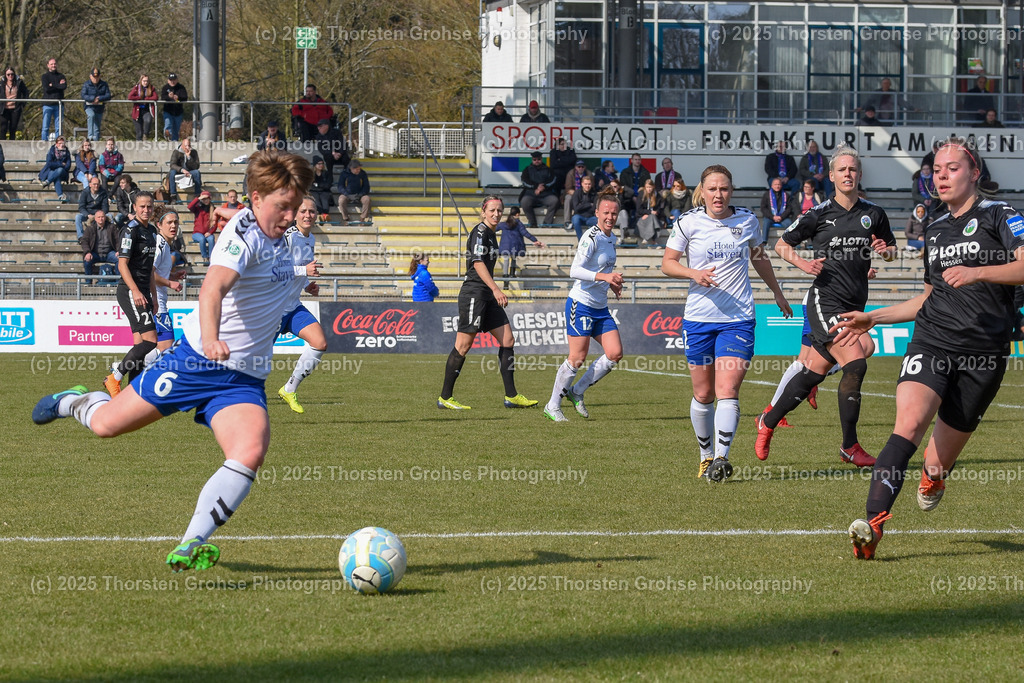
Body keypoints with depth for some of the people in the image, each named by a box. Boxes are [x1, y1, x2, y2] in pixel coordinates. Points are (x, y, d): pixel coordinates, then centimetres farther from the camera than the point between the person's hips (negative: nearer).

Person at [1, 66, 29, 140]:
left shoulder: (19, 83, 1)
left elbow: (26, 93, 10)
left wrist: (23, 104, 3)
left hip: (15, 109, 0)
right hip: (4, 109, 0)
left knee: (13, 129, 4)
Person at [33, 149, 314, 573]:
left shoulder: (276, 237, 7)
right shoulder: (244, 233, -19)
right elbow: (214, 286, -38)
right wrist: (210, 339, -54)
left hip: (244, 379, 6)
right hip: (195, 361, -6)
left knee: (250, 453, -23)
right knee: (106, 424, 5)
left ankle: (191, 547, -19)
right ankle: (76, 402, 43)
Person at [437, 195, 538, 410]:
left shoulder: (491, 234, 17)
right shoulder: (480, 232, -11)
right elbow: (477, 263, -21)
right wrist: (495, 289, -28)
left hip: (487, 297, 10)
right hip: (473, 294, -10)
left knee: (508, 340, 5)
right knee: (463, 345, -7)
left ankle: (511, 396, 7)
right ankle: (444, 398, -2)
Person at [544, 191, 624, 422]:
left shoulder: (611, 238, 13)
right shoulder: (591, 238, -15)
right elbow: (575, 271, -24)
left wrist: (612, 284, 12)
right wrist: (604, 276, -33)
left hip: (601, 307, 8)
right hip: (581, 304, -8)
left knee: (615, 353, -2)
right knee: (577, 358, -7)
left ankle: (576, 391, 14)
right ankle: (552, 407, 7)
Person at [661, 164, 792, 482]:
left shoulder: (747, 221, 3)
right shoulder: (688, 222, -1)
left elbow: (759, 258, 21)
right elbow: (667, 263, 2)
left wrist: (777, 292, 31)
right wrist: (693, 274, -17)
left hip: (738, 318, 0)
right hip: (699, 318, 0)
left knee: (727, 390, -14)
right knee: (703, 394, 7)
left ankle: (721, 458, -20)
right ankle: (706, 455, 24)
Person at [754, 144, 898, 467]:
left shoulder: (873, 213, 8)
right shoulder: (819, 213, -2)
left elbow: (892, 250, 20)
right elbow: (782, 244, 9)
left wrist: (886, 250, -3)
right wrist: (803, 264, -8)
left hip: (854, 305, 5)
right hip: (825, 299, -5)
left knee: (814, 373, 9)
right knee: (855, 364, -19)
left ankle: (768, 422, 29)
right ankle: (849, 446, -11)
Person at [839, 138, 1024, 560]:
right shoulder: (935, 231, 20)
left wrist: (977, 272, -24)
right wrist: (873, 319, 26)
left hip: (984, 351, -3)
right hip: (932, 340, 4)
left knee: (940, 461, 4)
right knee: (909, 422, -25)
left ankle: (932, 478, 43)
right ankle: (874, 522, -35)